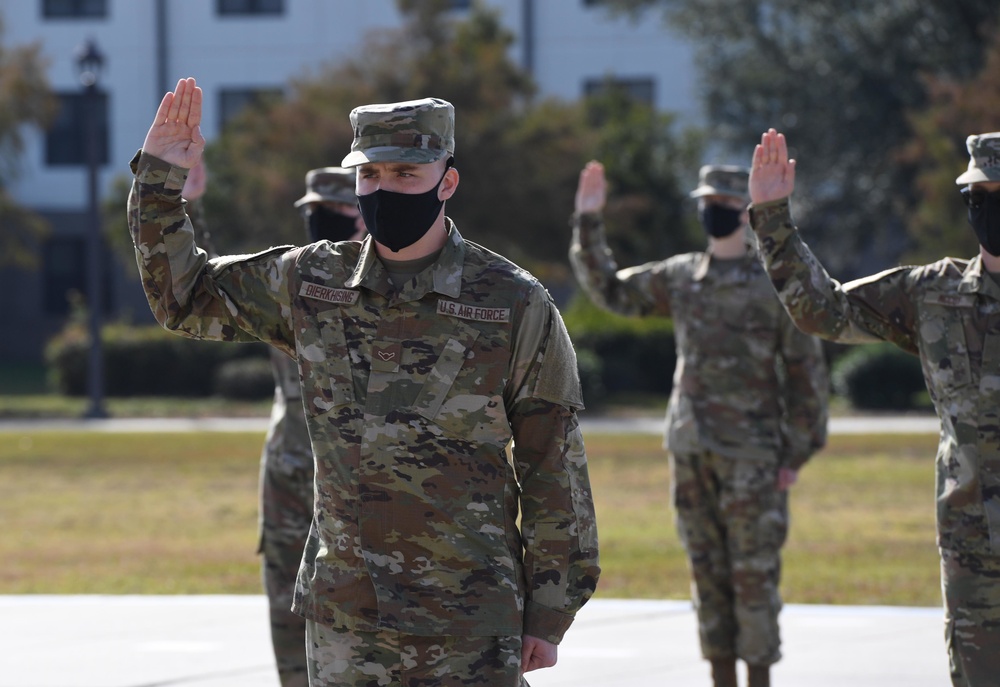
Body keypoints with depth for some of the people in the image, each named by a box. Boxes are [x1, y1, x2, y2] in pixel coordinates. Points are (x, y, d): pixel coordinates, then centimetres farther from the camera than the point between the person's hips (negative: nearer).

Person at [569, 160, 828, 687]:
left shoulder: (774, 284, -5)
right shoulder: (679, 277, 10)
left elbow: (806, 372, -4)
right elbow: (610, 291, 17)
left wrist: (796, 453, -7)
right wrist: (589, 222, 7)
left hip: (751, 454, -5)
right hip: (689, 447, 5)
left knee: (753, 573, -4)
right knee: (707, 571, 8)